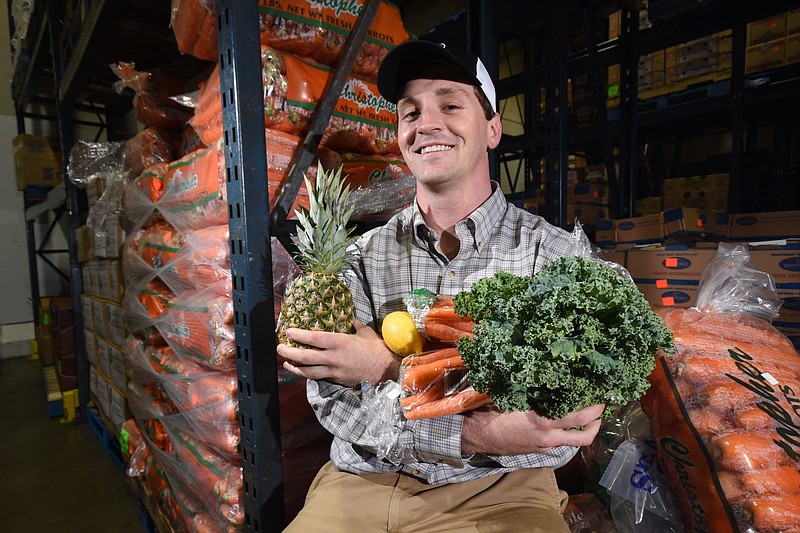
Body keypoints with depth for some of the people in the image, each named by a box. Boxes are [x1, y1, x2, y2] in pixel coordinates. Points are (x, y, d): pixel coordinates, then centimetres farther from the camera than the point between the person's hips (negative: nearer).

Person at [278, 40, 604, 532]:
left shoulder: (558, 255, -7)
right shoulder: (363, 255, -2)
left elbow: (560, 428, -13)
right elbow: (333, 401, -7)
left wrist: (389, 368, -23)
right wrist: (471, 433, -23)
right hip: (362, 483, 1)